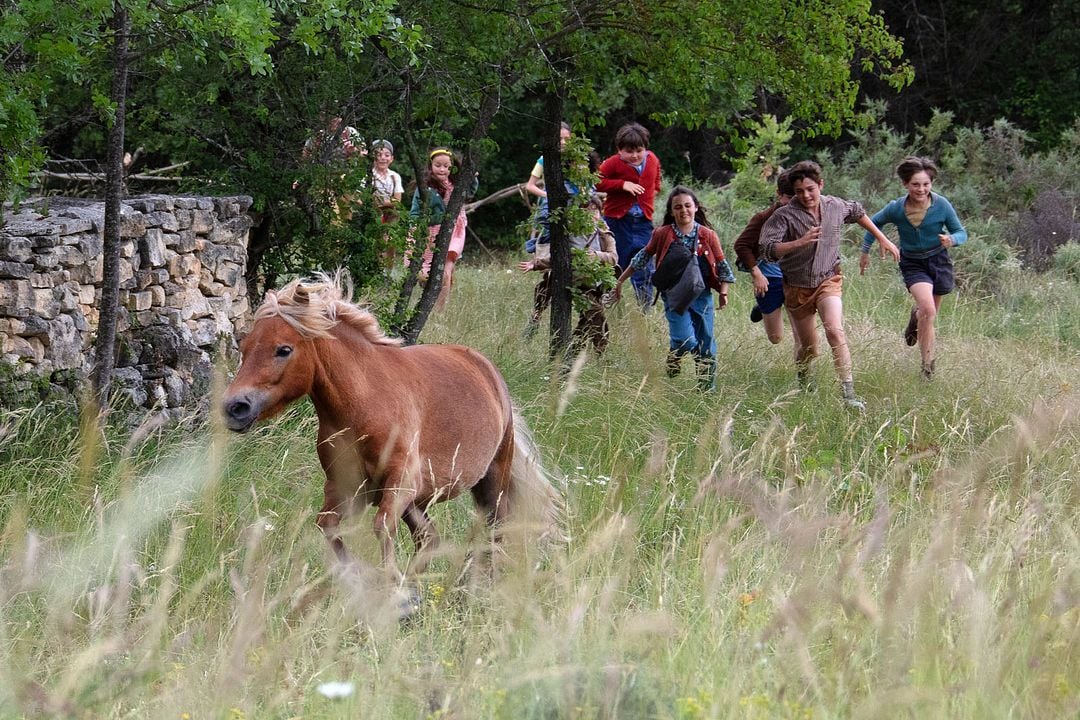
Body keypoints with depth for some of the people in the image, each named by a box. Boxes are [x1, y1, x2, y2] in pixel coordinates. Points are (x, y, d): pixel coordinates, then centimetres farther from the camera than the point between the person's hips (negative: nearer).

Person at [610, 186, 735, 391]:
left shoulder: (707, 235, -1)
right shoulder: (662, 234, -2)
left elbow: (721, 265, 8)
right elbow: (642, 258, 6)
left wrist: (723, 292, 2)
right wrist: (620, 281, 9)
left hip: (702, 295, 2)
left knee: (705, 343, 3)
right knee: (685, 341, -19)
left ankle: (708, 387, 14)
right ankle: (672, 365, 13)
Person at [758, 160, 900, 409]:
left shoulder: (836, 207, -3)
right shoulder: (784, 216, -16)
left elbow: (858, 213, 21)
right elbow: (767, 250, -26)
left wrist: (883, 240, 24)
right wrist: (800, 242, -39)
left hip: (828, 281, 1)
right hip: (797, 288, -1)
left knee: (835, 332, -24)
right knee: (808, 347, 9)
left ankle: (849, 393, -27)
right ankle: (802, 385, 42)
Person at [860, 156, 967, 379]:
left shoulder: (942, 206, -17)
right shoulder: (896, 209, -16)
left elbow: (961, 232, -7)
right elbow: (874, 223, 5)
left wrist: (952, 240, -29)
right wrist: (865, 251, 8)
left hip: (938, 261, 2)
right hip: (913, 264, -2)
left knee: (929, 315, 17)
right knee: (928, 310, -24)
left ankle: (916, 316, 56)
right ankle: (927, 365, -14)